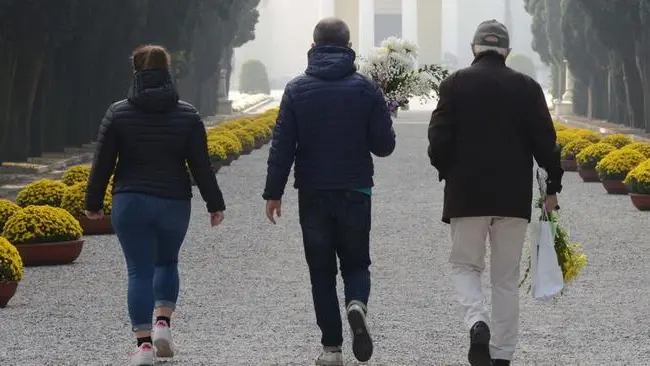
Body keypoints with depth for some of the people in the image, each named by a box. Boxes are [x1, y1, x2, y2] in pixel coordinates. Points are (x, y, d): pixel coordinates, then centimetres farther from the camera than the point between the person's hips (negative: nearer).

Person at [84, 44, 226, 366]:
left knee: (140, 271, 1)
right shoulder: (187, 115, -2)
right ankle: (163, 322, 8)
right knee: (167, 261, 23)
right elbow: (201, 165, -1)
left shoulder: (118, 113, -3)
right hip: (174, 203, 1)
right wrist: (215, 204, 7)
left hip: (130, 204, -1)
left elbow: (102, 163, 0)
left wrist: (93, 202, 9)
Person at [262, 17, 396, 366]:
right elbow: (384, 144, -1)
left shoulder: (297, 89, -2)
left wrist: (274, 193, 0)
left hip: (313, 195, 0)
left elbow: (282, 147, -5)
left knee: (321, 271, 8)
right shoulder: (366, 89, -2)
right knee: (356, 263, 13)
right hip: (355, 193, 0)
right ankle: (357, 304, -19)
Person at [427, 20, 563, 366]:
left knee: (465, 265, 10)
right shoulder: (526, 87, 2)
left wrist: (445, 170, 13)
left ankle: (478, 323, -17)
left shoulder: (455, 84, -2)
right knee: (506, 277, 10)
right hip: (514, 196, 2)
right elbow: (545, 142, 1)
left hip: (467, 194, -1)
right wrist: (553, 186, 10)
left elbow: (439, 139, -5)